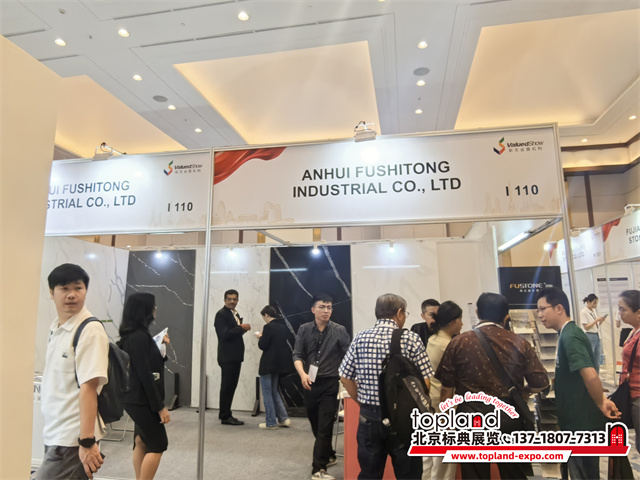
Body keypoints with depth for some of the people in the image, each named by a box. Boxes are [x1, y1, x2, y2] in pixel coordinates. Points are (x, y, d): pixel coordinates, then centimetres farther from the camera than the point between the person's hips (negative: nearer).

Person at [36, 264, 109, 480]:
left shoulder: (90, 330, -18)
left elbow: (88, 387, -22)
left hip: (72, 438, -8)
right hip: (55, 434, 8)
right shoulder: (55, 328, 8)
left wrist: (87, 441, -23)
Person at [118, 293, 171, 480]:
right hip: (141, 400, -10)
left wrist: (161, 347, 10)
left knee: (142, 443, 17)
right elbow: (145, 375, -23)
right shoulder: (139, 336, -21)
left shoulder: (132, 335, 9)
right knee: (158, 446, -1)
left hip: (137, 398, 10)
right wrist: (160, 406, -20)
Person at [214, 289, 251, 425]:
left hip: (235, 356, 9)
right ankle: (226, 417, 7)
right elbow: (224, 334, -22)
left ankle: (224, 413, 27)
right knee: (227, 386, -2)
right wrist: (241, 328, -21)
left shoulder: (235, 314, 16)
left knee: (230, 386, 16)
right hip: (227, 357, -9)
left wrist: (242, 329, 0)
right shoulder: (221, 314, -12)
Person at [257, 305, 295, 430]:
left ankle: (271, 423, 9)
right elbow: (292, 342, 12)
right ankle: (283, 418, 16)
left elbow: (262, 346, -18)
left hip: (268, 365, -8)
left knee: (267, 393, 4)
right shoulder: (284, 326, 7)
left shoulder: (268, 327, -17)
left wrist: (261, 337, 1)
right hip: (280, 364, 8)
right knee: (274, 391, 20)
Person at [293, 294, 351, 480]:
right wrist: (302, 374, -18)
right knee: (315, 424, 18)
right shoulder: (304, 329, 1)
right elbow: (297, 355, -2)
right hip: (310, 383, 4)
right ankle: (329, 456, 40)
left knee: (325, 427, -3)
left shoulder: (339, 331, -5)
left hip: (330, 384, -3)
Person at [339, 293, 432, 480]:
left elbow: (345, 377, 1)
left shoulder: (360, 338, -3)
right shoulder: (411, 338, -10)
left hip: (369, 416, 3)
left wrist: (364, 402, 11)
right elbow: (424, 382, -10)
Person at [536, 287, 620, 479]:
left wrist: (600, 404, -17)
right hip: (576, 419, 9)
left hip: (583, 420, -9)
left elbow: (591, 376, -32)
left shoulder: (570, 337, -23)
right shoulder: (567, 334, 8)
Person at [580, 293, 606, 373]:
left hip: (597, 336, 7)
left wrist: (601, 321, -3)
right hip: (590, 337, -7)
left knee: (597, 362, 9)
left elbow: (597, 325, 15)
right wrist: (596, 320, -17)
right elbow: (586, 327, -13)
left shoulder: (594, 311, 13)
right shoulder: (583, 312, -9)